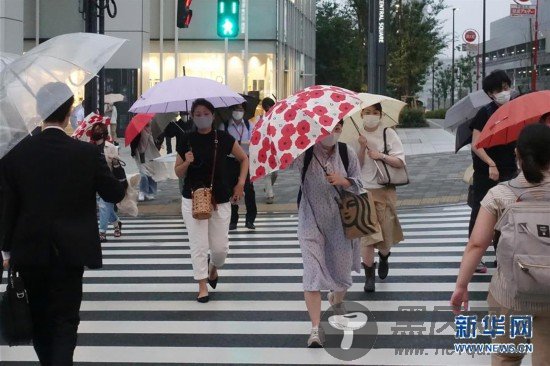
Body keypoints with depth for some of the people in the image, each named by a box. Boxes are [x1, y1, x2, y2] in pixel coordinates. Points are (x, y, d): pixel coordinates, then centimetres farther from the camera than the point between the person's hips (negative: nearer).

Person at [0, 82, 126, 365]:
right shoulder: (87, 153, -11)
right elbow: (114, 194, 0)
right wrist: (126, 181, 23)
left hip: (30, 250, 2)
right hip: (69, 250, -2)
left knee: (39, 316, 17)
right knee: (65, 319, 3)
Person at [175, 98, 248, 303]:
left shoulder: (223, 139, -1)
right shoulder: (187, 141, 1)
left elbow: (244, 159, 11)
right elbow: (178, 173, 7)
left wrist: (241, 183, 0)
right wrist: (187, 163, -14)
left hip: (220, 200, 0)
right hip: (193, 199, 0)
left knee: (221, 247, 3)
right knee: (198, 245, -3)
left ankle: (214, 267, 37)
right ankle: (203, 286, 9)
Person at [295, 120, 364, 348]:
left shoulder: (347, 153, 0)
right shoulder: (305, 152, -8)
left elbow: (358, 185, 5)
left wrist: (343, 181, -16)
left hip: (339, 220, 3)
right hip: (311, 220, -3)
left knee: (342, 268, 13)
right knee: (312, 272, -12)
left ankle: (336, 301, 47)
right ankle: (316, 327, -12)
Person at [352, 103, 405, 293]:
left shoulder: (388, 134, 0)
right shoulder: (357, 136, 3)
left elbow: (400, 161, -4)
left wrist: (381, 156, -16)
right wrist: (362, 147, -15)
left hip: (385, 190, 0)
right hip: (364, 190, 0)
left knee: (385, 233, 7)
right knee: (367, 234, -7)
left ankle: (384, 257, 40)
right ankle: (369, 275, 2)